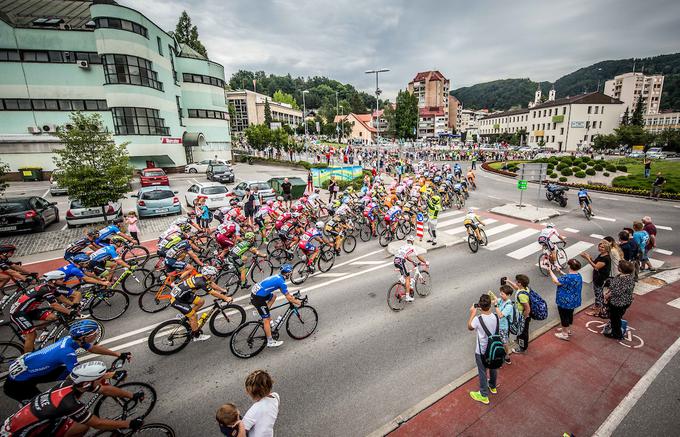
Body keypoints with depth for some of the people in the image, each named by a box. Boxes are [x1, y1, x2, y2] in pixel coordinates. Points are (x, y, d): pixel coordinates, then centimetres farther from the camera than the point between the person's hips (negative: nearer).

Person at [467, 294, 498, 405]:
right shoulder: (495, 317, -17)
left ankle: (484, 395, 30)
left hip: (481, 351, -5)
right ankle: (493, 387, 52)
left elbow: (470, 327, -10)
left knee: (482, 372, 14)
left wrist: (472, 314, -5)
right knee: (493, 368, 28)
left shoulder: (478, 319, -32)